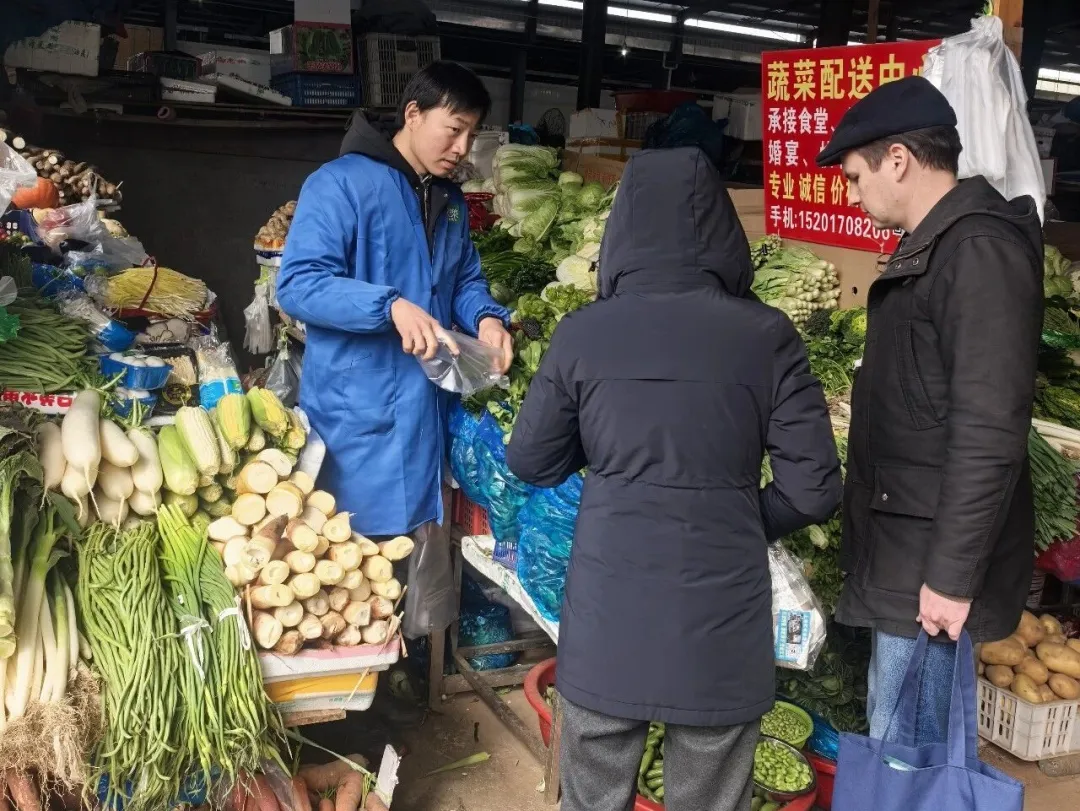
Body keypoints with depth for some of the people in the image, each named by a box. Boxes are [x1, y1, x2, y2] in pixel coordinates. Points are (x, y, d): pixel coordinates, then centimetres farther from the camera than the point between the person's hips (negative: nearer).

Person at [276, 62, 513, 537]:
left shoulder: (452, 202, 14)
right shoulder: (341, 183, -12)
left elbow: (465, 281, 20)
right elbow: (297, 284, -19)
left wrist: (486, 319, -3)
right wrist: (391, 306, -31)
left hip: (426, 408, 8)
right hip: (357, 412, -7)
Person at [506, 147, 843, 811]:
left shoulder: (583, 333, -6)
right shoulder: (767, 336, -8)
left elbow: (530, 463, 5)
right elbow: (814, 492, -6)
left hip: (607, 612, 1)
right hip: (721, 614, 0)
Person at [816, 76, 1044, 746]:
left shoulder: (980, 250, -18)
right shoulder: (934, 247, 13)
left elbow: (989, 432, -23)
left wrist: (952, 573, -21)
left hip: (934, 563, -9)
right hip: (904, 546, 9)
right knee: (901, 738, 20)